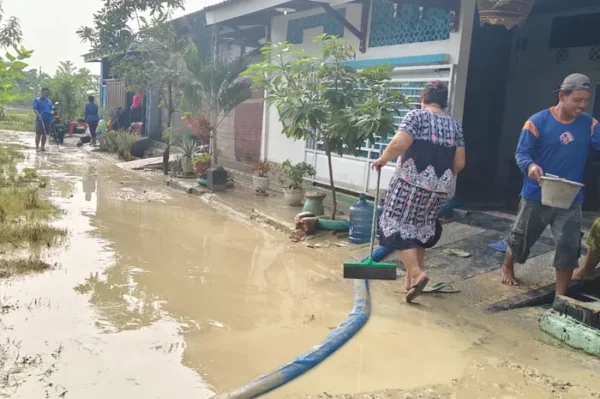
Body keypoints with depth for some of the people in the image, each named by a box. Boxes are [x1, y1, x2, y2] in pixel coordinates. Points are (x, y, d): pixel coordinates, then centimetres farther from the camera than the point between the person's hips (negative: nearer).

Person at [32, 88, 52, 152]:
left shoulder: (49, 101, 16)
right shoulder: (37, 100, 0)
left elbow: (51, 109, 22)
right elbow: (34, 109, -9)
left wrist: (51, 112, -2)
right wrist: (39, 115, -25)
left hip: (47, 120, 5)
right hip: (40, 119, -5)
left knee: (44, 134, 9)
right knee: (38, 133, -3)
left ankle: (43, 146, 16)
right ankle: (37, 147, 1)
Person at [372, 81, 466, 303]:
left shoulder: (417, 116, -6)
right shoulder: (455, 126, 9)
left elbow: (399, 144, -19)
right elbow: (459, 163, 7)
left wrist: (383, 160, -3)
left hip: (411, 182, -5)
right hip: (440, 187, 6)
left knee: (399, 225, 3)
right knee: (421, 227, 18)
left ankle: (416, 273, -13)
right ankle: (411, 277, 22)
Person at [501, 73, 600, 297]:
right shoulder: (538, 122, -12)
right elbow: (521, 153, -13)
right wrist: (530, 166, -33)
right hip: (537, 196, -3)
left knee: (569, 246, -1)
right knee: (522, 237, 14)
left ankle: (560, 296, 11)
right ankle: (507, 267, 44)